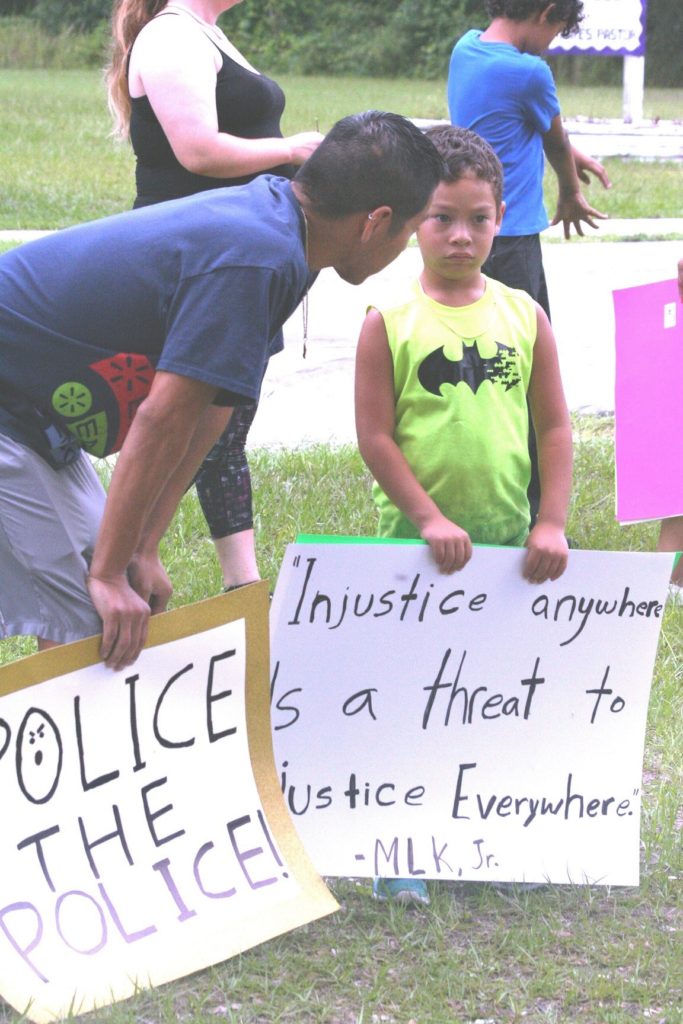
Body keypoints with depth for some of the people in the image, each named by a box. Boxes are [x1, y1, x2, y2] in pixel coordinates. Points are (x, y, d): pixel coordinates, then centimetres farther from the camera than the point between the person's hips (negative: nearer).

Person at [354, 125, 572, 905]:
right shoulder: (390, 323, -7)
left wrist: (551, 522, -3)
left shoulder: (524, 317, 3)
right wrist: (428, 517, -14)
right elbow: (376, 437, -8)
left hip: (510, 544, 3)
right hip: (415, 546, -3)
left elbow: (555, 427, 5)